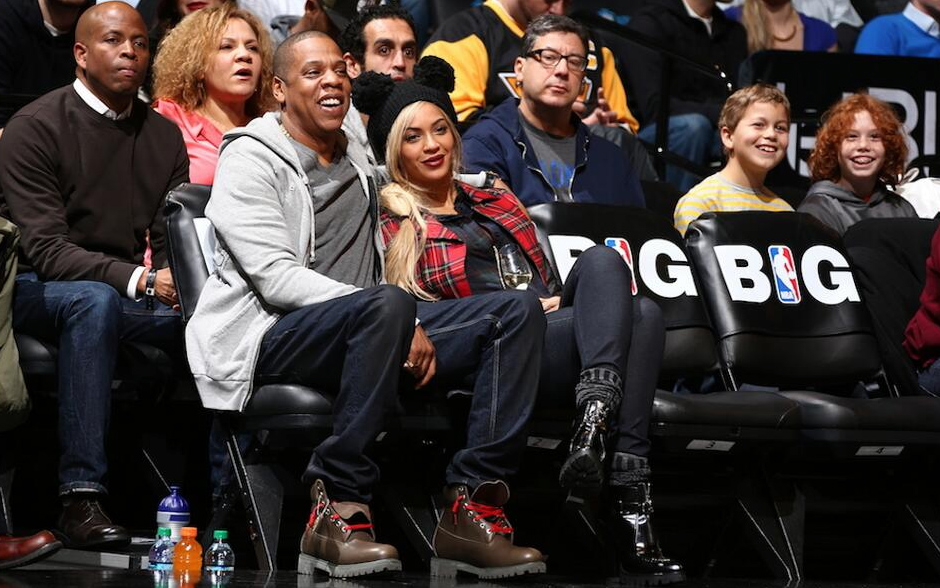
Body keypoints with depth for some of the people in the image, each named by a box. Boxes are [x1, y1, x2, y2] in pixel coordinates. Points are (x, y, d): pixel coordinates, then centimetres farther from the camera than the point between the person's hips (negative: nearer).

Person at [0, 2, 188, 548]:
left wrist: (183, 282, -18)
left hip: (129, 295, 5)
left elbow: (174, 242, 7)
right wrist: (140, 280, -29)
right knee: (93, 299, -39)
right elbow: (45, 248, -17)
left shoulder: (164, 135, 10)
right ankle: (82, 496, -41)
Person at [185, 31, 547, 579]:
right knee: (386, 305, -39)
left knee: (519, 310, -12)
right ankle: (337, 508, -34)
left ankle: (476, 507, -23)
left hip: (369, 330, 7)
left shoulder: (360, 163, 24)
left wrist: (410, 330, 8)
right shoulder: (251, 158, 0)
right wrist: (401, 319, -19)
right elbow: (275, 277, -13)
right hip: (275, 337, -7)